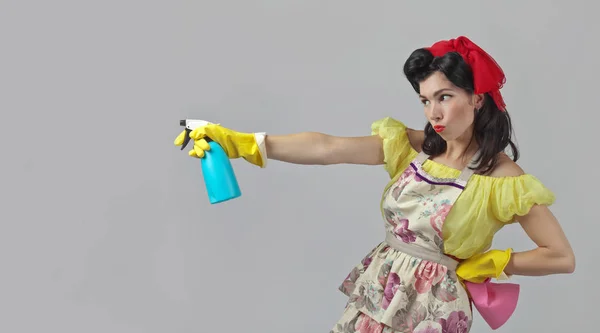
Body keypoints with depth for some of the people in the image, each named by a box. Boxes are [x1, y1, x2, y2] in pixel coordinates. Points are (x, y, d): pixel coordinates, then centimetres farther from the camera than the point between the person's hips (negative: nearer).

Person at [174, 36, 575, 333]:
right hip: (377, 289, 5)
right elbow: (326, 148, -11)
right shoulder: (410, 146, -3)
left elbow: (562, 257, -11)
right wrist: (240, 142, -18)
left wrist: (483, 264, -8)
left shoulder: (503, 179, -14)